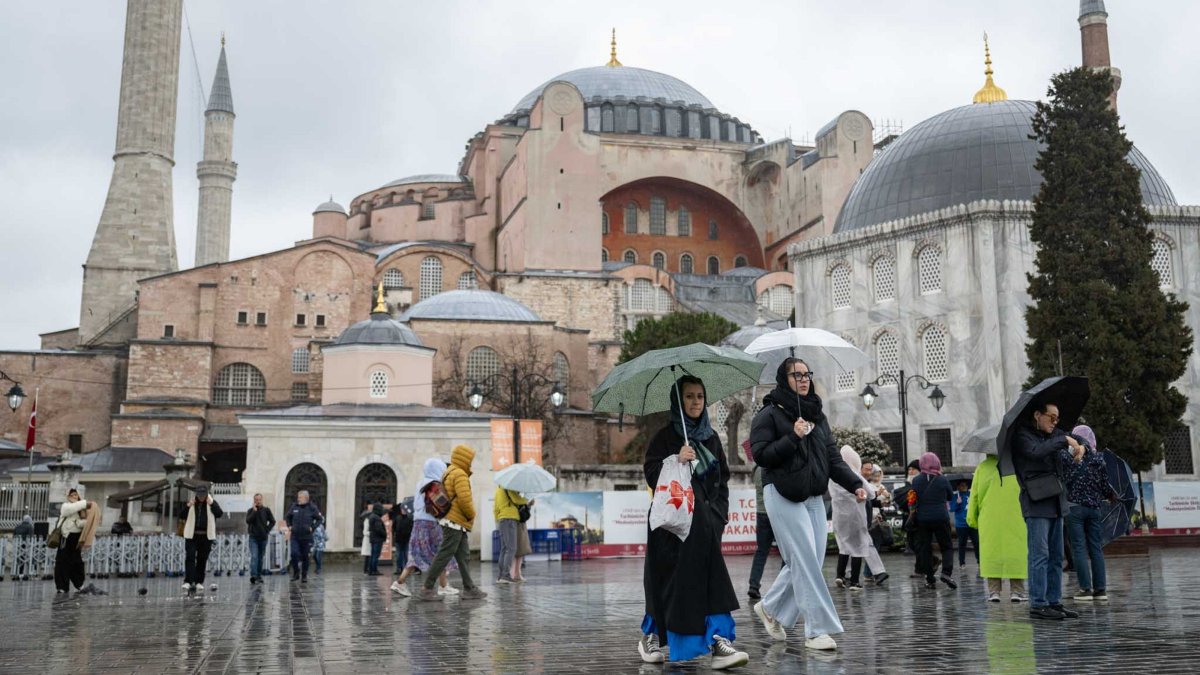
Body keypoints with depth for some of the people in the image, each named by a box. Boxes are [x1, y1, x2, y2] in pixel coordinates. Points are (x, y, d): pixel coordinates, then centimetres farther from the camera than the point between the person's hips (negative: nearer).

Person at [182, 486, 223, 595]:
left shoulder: (212, 502, 4)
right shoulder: (191, 502, 5)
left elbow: (220, 513, -7)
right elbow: (183, 516, 2)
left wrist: (211, 504, -16)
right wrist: (188, 506, -12)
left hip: (206, 536, 0)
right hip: (191, 535, 0)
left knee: (202, 559, 5)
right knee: (190, 557, -9)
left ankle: (199, 582, 12)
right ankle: (188, 581, -13)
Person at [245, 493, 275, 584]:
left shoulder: (266, 510, 4)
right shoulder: (251, 510, 2)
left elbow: (272, 521, 10)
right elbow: (248, 521, -14)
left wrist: (267, 530, -1)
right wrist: (254, 510, -16)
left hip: (263, 537, 2)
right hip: (253, 538, -2)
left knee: (260, 558, 9)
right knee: (254, 556, -15)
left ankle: (259, 576, 17)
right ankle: (253, 575, -24)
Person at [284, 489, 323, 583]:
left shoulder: (312, 508, -5)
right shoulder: (294, 507, 3)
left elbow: (320, 519, 0)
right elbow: (287, 517, 19)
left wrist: (313, 527, -9)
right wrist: (289, 526, 6)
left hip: (306, 537, -1)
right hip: (295, 536, 2)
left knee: (305, 556, 6)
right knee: (294, 554, -13)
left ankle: (304, 576, 18)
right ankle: (296, 572, 6)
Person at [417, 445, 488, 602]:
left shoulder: (449, 472, 19)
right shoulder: (460, 474, -13)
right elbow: (464, 499, -23)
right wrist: (472, 515, -7)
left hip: (456, 523, 11)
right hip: (455, 522, -11)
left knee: (464, 557, 11)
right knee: (444, 555, -8)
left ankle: (469, 588, 13)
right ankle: (426, 588, -7)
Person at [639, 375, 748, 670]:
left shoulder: (711, 437, 14)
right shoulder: (665, 436, 0)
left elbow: (722, 478, 18)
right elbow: (651, 475, -7)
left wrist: (720, 512, 7)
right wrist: (676, 461, -22)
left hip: (705, 521, 4)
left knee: (706, 579, -9)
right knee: (670, 579, -1)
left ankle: (718, 640, -16)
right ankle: (651, 635, 21)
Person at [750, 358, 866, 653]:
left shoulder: (817, 415, 16)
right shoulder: (769, 414, -3)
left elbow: (833, 457, 12)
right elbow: (760, 455, -11)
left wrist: (854, 484, -1)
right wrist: (792, 436, -18)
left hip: (814, 498, 7)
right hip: (783, 496, -7)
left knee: (808, 560, 6)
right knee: (806, 561, -9)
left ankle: (770, 608, 26)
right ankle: (817, 630, -2)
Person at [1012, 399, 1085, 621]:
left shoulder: (1053, 434, 15)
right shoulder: (1022, 436, -9)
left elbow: (1072, 438, 28)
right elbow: (1037, 451, -27)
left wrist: (1078, 447, 6)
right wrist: (1064, 441, -19)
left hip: (1055, 501, 8)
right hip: (1036, 503, -8)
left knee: (1056, 557, 10)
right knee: (1040, 555, -8)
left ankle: (1054, 602, 15)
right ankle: (1038, 605, -6)